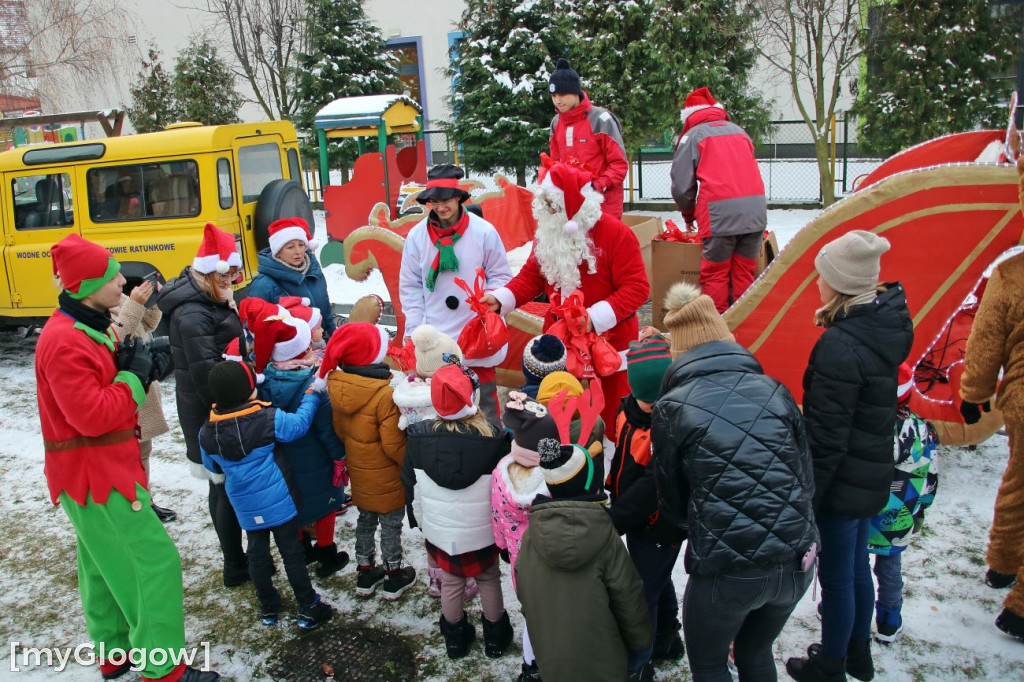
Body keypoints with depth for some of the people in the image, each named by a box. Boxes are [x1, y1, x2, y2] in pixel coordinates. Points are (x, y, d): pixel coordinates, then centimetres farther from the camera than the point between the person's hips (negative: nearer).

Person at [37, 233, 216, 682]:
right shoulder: (64, 342, -23)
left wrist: (142, 365, -5)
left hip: (105, 466, 11)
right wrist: (134, 377, -17)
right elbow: (91, 416, -27)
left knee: (105, 561, 20)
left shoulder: (91, 326, 10)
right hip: (94, 473, -11)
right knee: (155, 561, -7)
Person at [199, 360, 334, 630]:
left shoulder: (207, 432, -6)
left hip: (245, 505, 4)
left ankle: (268, 607, 31)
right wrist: (311, 395, 2)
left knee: (257, 553, 18)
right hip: (277, 500, -4)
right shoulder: (267, 418, -23)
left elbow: (212, 466, 9)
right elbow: (299, 423, -12)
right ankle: (308, 609, 15)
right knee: (291, 552, 7)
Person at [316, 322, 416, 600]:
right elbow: (393, 444, -26)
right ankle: (394, 578, 32)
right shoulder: (385, 393, -31)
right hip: (386, 477, -6)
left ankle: (365, 574, 39)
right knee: (391, 525, 14)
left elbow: (339, 430, 3)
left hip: (358, 473, 6)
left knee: (365, 520, 24)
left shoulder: (338, 385, -10)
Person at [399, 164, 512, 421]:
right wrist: (413, 328, -1)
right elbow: (410, 286, 5)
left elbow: (501, 275, 4)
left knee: (484, 392, 10)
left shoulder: (483, 231, -5)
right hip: (434, 337, 2)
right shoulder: (417, 235, 0)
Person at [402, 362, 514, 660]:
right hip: (482, 532, -2)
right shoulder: (494, 438, -25)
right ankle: (495, 635, 41)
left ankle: (455, 637, 43)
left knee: (451, 582, 23)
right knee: (489, 580, 22)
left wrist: (419, 520, 14)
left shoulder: (418, 437, -17)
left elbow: (411, 485, -3)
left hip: (439, 531, 2)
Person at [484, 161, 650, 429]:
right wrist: (500, 299, -9)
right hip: (559, 339, 5)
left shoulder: (616, 233, -16)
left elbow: (637, 288, -19)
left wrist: (595, 317, -29)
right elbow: (532, 275, 8)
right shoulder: (547, 232, 4)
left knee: (611, 417, 7)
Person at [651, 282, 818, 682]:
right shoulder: (774, 390, 2)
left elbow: (672, 503, 3)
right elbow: (807, 478, 8)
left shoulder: (672, 409, -7)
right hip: (796, 562, 4)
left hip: (726, 572, -4)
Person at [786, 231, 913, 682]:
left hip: (843, 481, -9)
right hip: (872, 475, 9)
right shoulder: (883, 327, 1)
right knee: (856, 567, 24)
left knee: (836, 575, 10)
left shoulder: (840, 345, -27)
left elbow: (826, 438, -24)